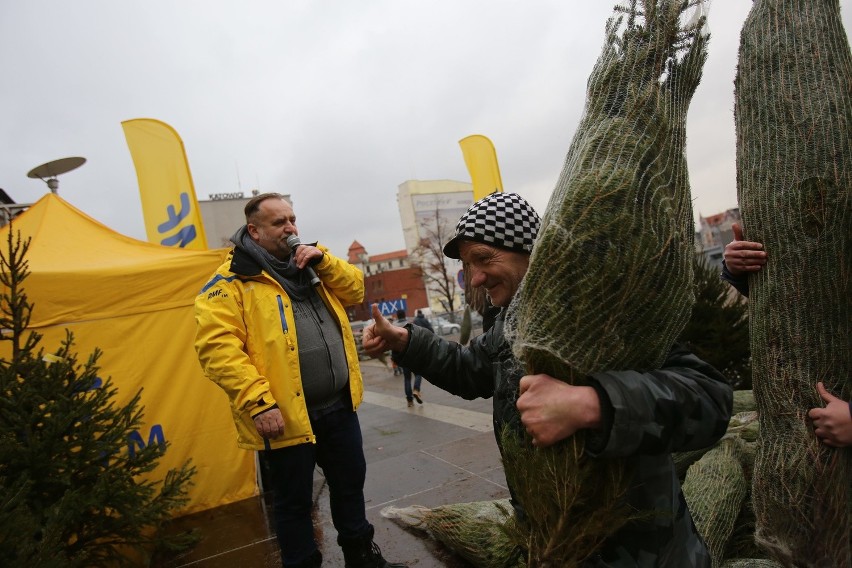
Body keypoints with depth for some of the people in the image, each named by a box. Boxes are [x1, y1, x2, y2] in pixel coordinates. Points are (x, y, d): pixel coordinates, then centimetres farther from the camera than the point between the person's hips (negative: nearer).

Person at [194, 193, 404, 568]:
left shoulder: (310, 265, 12)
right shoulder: (232, 281, -9)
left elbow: (354, 291, 11)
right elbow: (217, 348, -17)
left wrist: (323, 260, -6)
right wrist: (258, 403, -23)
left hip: (338, 406, 6)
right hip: (286, 416, -6)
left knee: (350, 483, 21)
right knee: (294, 502, 12)